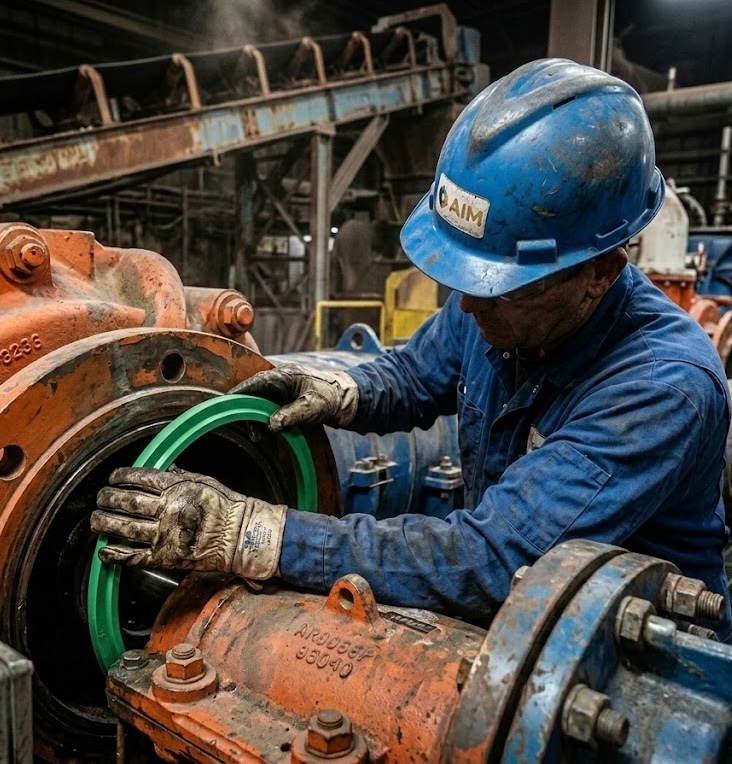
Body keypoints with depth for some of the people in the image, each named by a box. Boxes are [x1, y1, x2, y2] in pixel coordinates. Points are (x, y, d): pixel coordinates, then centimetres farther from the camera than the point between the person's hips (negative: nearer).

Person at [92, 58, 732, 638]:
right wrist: (341, 394, -14)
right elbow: (416, 375, 8)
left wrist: (248, 536, -39)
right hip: (506, 615, 5)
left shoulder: (663, 387, -31)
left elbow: (491, 559, -37)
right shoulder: (499, 291, -11)